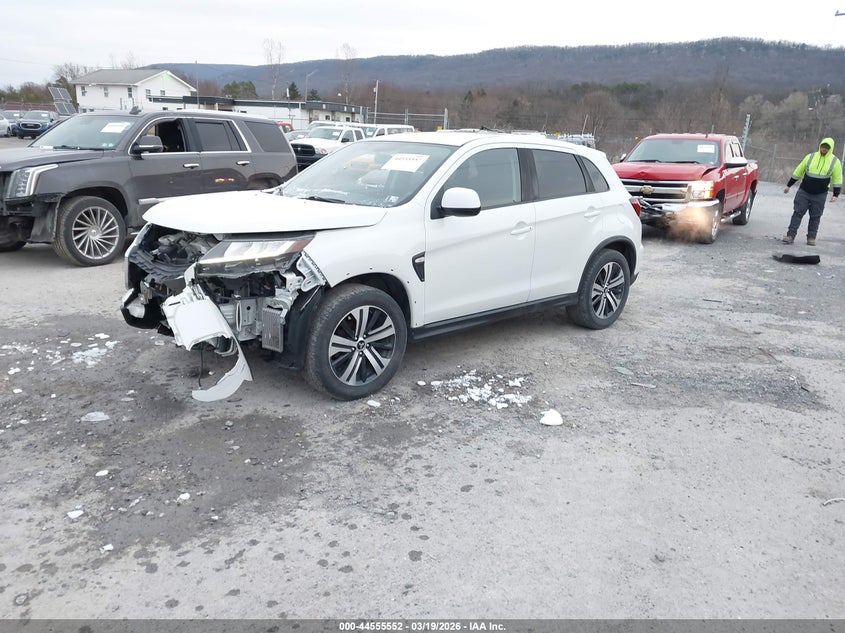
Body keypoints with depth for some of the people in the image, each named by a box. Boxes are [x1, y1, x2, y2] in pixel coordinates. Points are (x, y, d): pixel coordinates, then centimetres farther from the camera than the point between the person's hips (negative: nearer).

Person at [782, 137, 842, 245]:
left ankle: (811, 237, 14)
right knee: (797, 213, -5)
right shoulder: (810, 157, 2)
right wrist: (788, 185, 10)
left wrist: (835, 194, -2)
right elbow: (798, 172, 9)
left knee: (815, 217, 5)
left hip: (820, 195, 0)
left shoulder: (835, 161, 0)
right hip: (803, 192, 0)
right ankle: (790, 236, -5)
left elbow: (837, 179, 4)